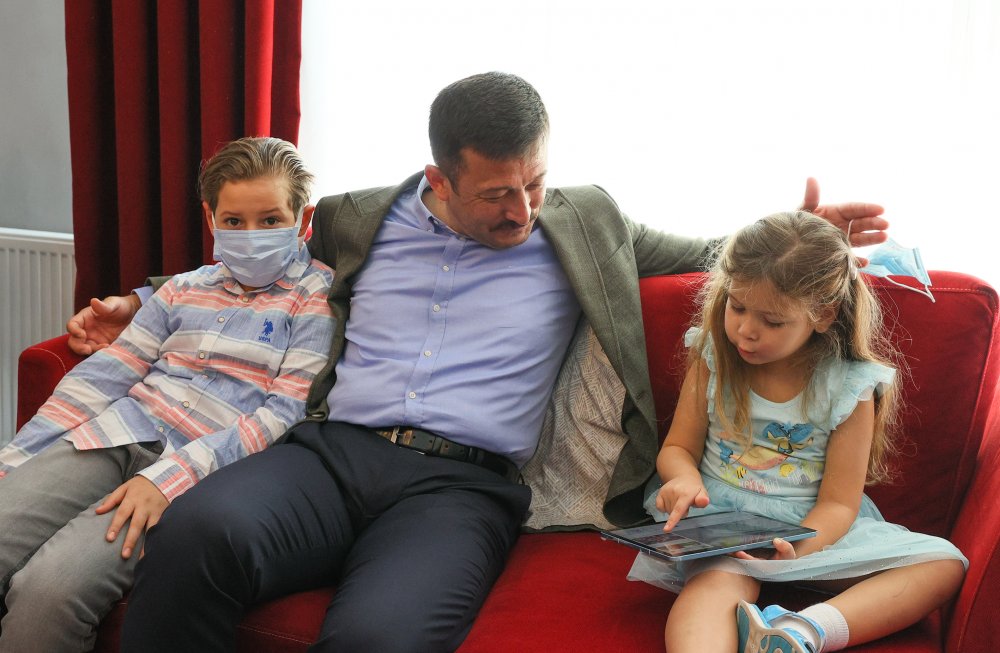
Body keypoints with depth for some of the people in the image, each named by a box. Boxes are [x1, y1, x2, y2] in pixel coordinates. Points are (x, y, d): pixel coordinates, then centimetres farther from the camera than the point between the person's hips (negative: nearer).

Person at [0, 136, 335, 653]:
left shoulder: (319, 297, 3)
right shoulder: (185, 289, 19)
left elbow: (286, 415, -7)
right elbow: (101, 377, 18)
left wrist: (170, 476, -19)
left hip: (201, 468, -5)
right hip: (114, 435, 5)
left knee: (49, 590, -27)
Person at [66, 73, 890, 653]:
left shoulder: (585, 221, 17)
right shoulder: (362, 221, 17)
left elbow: (702, 255, 29)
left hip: (459, 484, -1)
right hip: (329, 451, 2)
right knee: (197, 530, -34)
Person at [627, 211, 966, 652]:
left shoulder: (848, 388, -4)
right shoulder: (712, 358, 1)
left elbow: (838, 502, -6)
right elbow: (678, 447, 9)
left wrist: (797, 550, -27)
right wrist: (684, 478, -17)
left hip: (812, 531, 1)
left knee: (945, 564, -19)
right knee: (715, 581, -35)